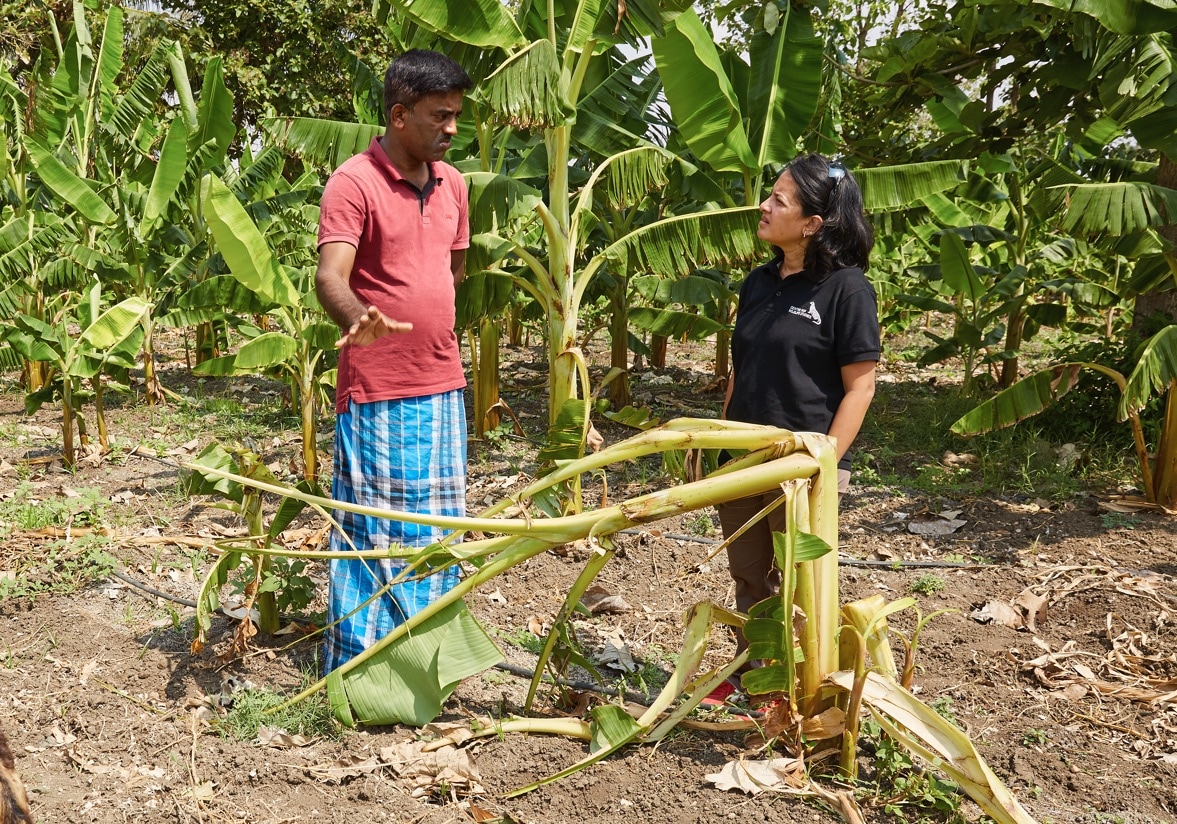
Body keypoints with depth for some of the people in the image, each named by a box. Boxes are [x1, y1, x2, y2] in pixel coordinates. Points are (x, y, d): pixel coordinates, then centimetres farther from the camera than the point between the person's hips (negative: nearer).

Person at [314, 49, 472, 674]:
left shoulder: (451, 182, 9)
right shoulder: (353, 182, -13)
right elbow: (329, 276, -24)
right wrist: (360, 318, -42)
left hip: (442, 385, 7)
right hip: (377, 389, -7)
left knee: (438, 524, 14)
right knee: (373, 528, 1)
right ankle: (355, 665, 13)